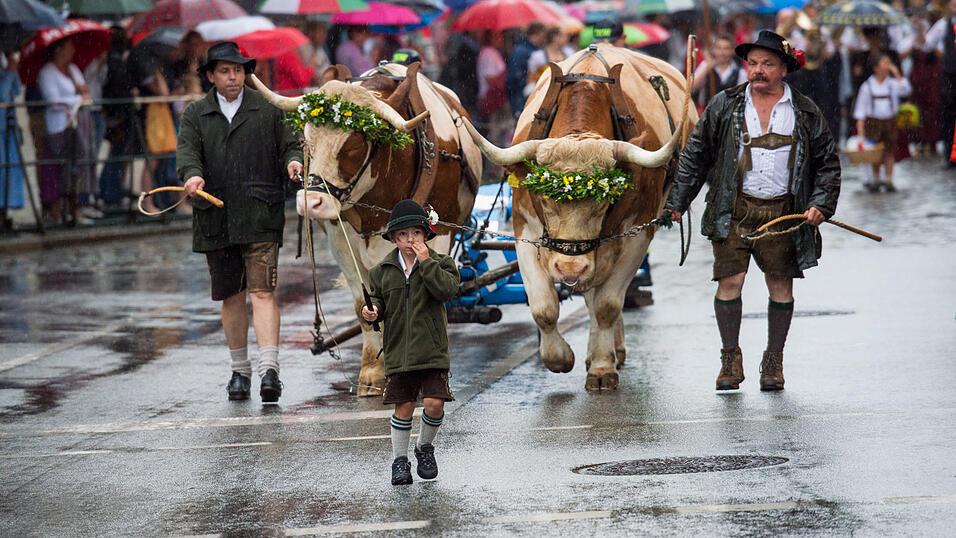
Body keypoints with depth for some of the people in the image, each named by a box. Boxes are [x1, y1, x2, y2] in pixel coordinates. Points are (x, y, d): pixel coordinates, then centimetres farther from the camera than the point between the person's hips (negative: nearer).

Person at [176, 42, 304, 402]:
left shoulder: (267, 110, 10)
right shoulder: (195, 115, 11)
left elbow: (289, 143, 7)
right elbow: (186, 150, -4)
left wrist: (294, 160, -17)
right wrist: (192, 174, -25)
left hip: (260, 218, -2)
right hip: (216, 220, 2)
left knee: (263, 291, -13)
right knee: (231, 296, 10)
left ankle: (269, 371, -19)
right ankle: (240, 370, 23)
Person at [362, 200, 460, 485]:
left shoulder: (439, 263, -1)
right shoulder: (382, 271, 6)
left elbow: (447, 290, -18)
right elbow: (377, 299, 14)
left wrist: (426, 262, -19)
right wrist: (372, 311, -8)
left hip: (432, 349, -1)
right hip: (398, 351, 1)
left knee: (434, 402, -7)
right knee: (403, 406, 3)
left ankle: (425, 447, 20)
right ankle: (399, 459, 17)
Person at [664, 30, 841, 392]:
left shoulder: (805, 112, 6)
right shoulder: (724, 106, 6)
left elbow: (828, 162, 11)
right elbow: (696, 155, 10)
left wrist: (820, 204, -2)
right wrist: (677, 201, 7)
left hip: (784, 213, 0)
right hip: (734, 210, 0)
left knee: (781, 284, 4)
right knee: (730, 280, -7)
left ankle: (773, 362, 18)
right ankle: (731, 359, 8)